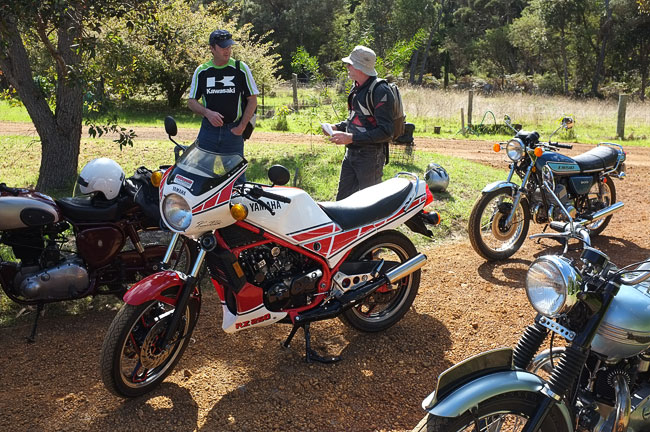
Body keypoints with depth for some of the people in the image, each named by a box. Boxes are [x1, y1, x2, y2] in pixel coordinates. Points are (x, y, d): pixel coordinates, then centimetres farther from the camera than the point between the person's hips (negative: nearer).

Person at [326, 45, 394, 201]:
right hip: (351, 153, 9)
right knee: (342, 199, 13)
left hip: (370, 156, -9)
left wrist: (351, 138, -25)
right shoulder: (357, 88, 12)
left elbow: (385, 131, -22)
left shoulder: (380, 91, -17)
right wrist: (337, 127, 8)